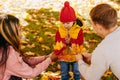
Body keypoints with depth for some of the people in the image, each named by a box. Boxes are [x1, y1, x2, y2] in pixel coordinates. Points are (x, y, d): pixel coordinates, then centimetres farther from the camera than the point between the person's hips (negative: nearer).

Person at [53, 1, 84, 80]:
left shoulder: (79, 30, -18)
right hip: (63, 57, 1)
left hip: (76, 57, -1)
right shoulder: (59, 31, -13)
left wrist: (71, 42, -35)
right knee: (64, 74, 19)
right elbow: (57, 45, -15)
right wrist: (63, 42, -35)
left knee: (77, 73, 21)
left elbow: (80, 45, -21)